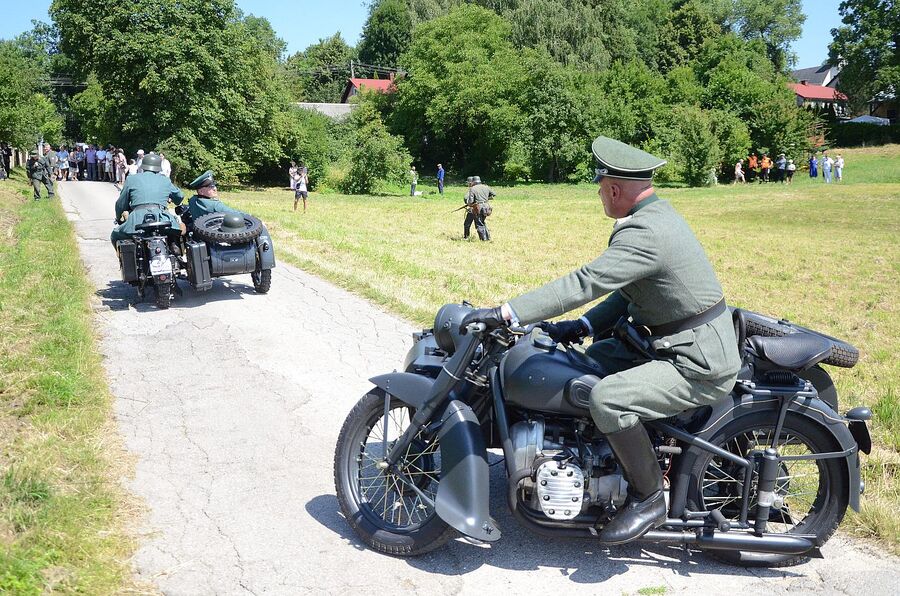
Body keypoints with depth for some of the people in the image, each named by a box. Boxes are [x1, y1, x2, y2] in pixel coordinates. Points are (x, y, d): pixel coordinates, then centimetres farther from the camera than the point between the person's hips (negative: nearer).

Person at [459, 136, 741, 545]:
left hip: (698, 365, -11)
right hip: (679, 342, 11)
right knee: (595, 359, 20)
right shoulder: (657, 213, 9)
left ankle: (648, 498, -6)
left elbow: (586, 283, -31)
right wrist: (583, 326, 7)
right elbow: (629, 291, 15)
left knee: (607, 398, -27)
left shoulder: (644, 233, -24)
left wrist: (506, 313, -32)